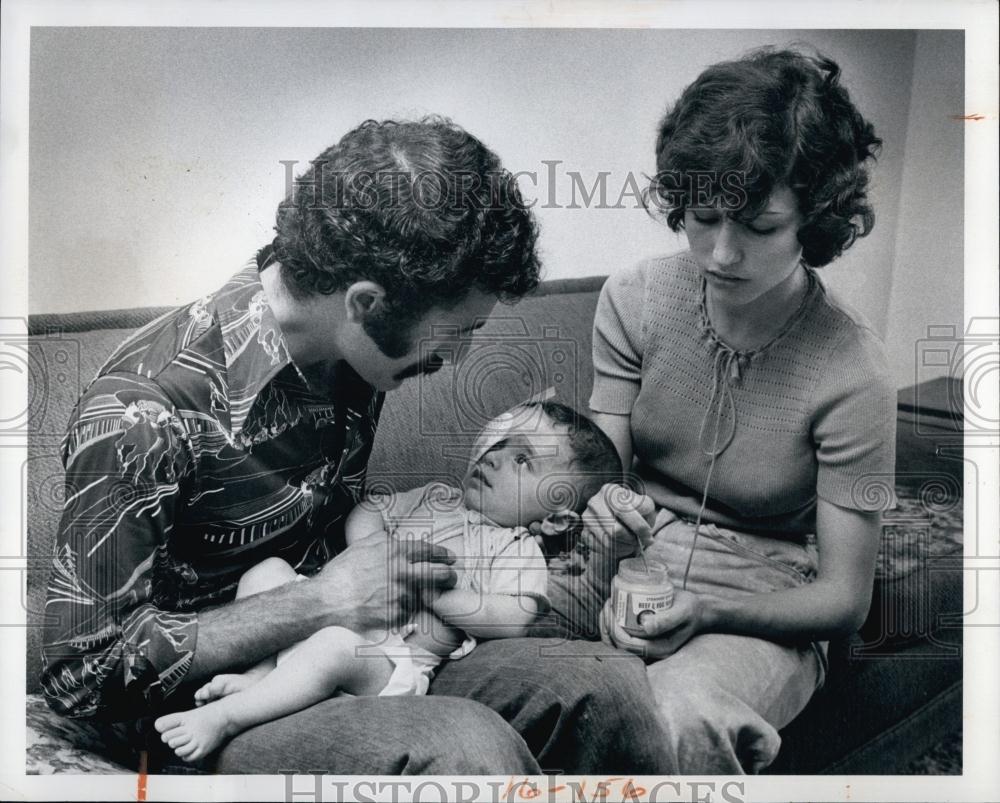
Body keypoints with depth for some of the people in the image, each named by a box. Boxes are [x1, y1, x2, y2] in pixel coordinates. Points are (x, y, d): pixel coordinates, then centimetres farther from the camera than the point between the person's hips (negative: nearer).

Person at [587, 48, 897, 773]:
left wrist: (708, 613, -27)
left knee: (674, 723, -34)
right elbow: (603, 469, -2)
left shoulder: (851, 371, -17)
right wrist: (610, 510, -27)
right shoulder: (635, 301, -7)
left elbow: (844, 598, -10)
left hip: (766, 615, -3)